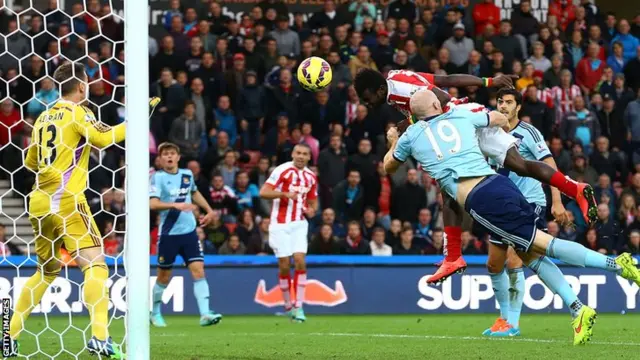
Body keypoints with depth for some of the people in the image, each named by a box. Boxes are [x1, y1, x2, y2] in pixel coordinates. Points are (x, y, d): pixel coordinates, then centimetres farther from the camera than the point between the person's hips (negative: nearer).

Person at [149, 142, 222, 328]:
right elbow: (152, 203, -22)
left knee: (198, 270, -10)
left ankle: (205, 314, -15)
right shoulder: (158, 178, -8)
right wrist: (175, 205, -33)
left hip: (189, 231, 4)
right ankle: (155, 313, 28)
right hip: (168, 234, -3)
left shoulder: (187, 174, 8)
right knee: (164, 276, 8)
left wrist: (209, 210, 29)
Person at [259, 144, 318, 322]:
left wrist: (312, 210, 0)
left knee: (300, 261, -11)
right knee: (284, 265, -2)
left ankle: (298, 306, -10)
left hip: (299, 224, 4)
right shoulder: (283, 170, -8)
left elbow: (313, 201, 22)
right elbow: (264, 192, -15)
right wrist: (285, 194, -27)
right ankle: (288, 306, 13)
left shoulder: (311, 177, 9)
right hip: (280, 224, -4)